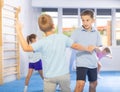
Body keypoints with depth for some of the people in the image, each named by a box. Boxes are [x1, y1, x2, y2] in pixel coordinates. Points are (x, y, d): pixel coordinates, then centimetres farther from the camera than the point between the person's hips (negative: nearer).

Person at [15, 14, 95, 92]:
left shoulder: (42, 42, -15)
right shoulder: (63, 37, -7)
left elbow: (26, 48, -10)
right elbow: (76, 46, 5)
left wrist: (19, 31, -5)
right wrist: (87, 49, 24)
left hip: (49, 77, -2)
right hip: (64, 74, 2)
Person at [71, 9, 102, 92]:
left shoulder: (96, 33, 4)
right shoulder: (77, 32, -7)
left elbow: (99, 47, 5)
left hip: (93, 62, 5)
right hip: (81, 62, -5)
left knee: (94, 84, 20)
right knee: (80, 84, -20)